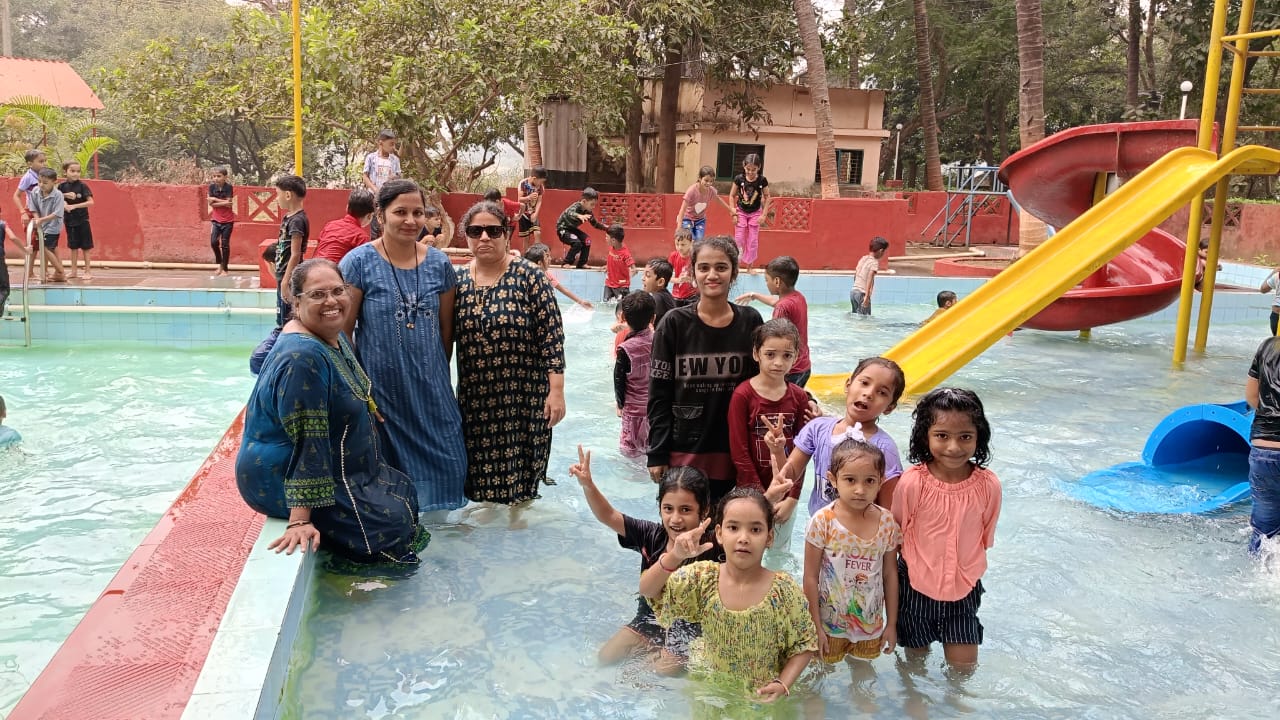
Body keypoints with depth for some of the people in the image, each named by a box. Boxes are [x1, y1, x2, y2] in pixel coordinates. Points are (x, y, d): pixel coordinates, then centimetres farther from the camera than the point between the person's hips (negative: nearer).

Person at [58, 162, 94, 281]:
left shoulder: (82, 185, -9)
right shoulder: (62, 186, 0)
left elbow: (90, 202, -16)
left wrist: (74, 206, -21)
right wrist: (66, 195, -14)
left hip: (82, 220, -3)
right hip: (69, 220, 4)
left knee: (85, 246, 2)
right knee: (73, 246, 12)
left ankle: (88, 271, 9)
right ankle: (73, 271, 20)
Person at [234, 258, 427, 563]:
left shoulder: (335, 338, 2)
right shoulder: (302, 358, -28)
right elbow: (307, 443, -32)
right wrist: (300, 521, -33)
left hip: (335, 468, 10)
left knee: (406, 494, 13)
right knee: (393, 520, -10)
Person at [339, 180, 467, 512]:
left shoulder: (439, 263, 3)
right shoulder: (359, 262, -7)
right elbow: (342, 331, -6)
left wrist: (438, 375, 14)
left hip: (430, 388, 3)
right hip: (379, 386, -3)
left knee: (443, 464, 7)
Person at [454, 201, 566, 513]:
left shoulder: (528, 276, -7)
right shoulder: (458, 280, 5)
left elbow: (552, 336, -10)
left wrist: (556, 391, -13)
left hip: (524, 396, -3)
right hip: (475, 398, 4)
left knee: (520, 466, 5)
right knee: (483, 470, 10)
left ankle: (517, 517, 26)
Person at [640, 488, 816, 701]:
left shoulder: (785, 591, -19)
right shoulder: (702, 578, -13)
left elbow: (803, 644, -8)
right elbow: (647, 589, -17)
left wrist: (783, 684, -23)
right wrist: (675, 556, -34)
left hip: (763, 698, -2)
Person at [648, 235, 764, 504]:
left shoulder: (750, 322, 1)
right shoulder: (676, 323, -5)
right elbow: (658, 395, -2)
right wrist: (657, 454, -6)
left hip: (732, 453, 2)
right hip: (682, 451, -2)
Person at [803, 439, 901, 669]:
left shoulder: (887, 522, -9)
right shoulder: (823, 522, -19)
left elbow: (890, 575, 1)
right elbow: (811, 578, -12)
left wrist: (892, 623, 6)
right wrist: (815, 626, -11)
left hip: (871, 623, 3)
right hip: (830, 624, -3)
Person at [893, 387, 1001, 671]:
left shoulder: (988, 485, -15)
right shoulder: (912, 481, -22)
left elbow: (985, 537, 1)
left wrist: (967, 569, 5)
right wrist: (923, 562, -1)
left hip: (964, 588, 1)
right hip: (916, 585, -1)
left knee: (964, 664, 6)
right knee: (916, 656, 18)